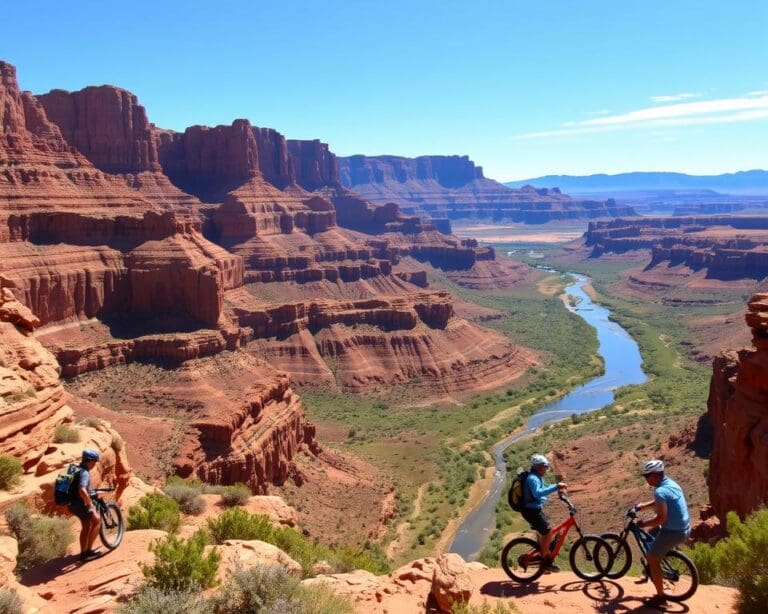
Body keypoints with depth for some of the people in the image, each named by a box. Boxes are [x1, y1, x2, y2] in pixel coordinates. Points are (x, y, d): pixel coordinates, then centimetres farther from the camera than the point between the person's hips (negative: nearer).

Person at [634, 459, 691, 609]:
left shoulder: (660, 491, -23)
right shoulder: (670, 483, 7)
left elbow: (661, 518, -26)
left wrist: (644, 524, -13)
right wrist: (644, 505, 17)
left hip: (674, 532, -9)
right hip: (684, 528, 9)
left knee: (652, 559, 2)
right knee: (653, 532, 31)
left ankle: (660, 597, 7)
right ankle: (654, 569, 38)